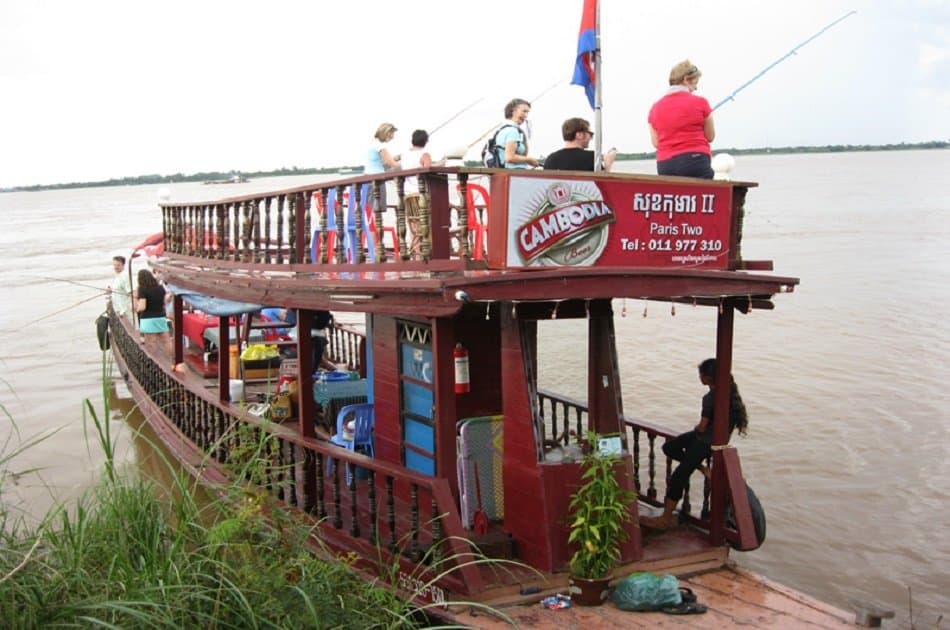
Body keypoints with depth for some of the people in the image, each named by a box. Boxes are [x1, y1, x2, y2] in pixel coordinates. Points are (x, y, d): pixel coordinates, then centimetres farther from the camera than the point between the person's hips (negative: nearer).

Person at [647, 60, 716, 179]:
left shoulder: (656, 107, 8)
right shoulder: (699, 102, -2)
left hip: (665, 166, 4)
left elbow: (656, 142, 10)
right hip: (695, 162, -4)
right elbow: (710, 136, 8)